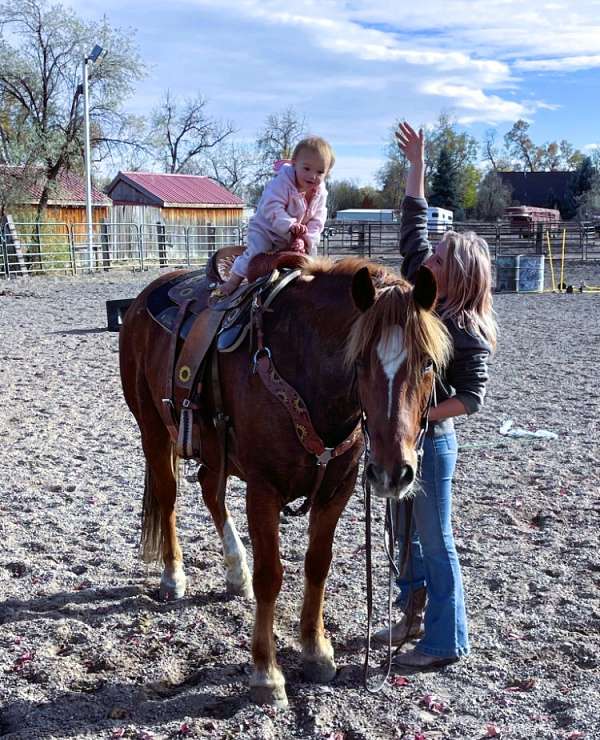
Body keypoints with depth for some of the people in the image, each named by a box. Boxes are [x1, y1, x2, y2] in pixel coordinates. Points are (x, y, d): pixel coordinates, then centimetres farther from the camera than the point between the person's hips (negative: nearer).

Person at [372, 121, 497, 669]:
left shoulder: (465, 332, -19)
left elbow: (472, 397, -18)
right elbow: (413, 224, 9)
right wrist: (416, 165, 12)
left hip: (429, 441, -8)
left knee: (434, 541, 2)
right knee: (406, 532, 19)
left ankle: (446, 642, 16)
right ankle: (415, 615, 36)